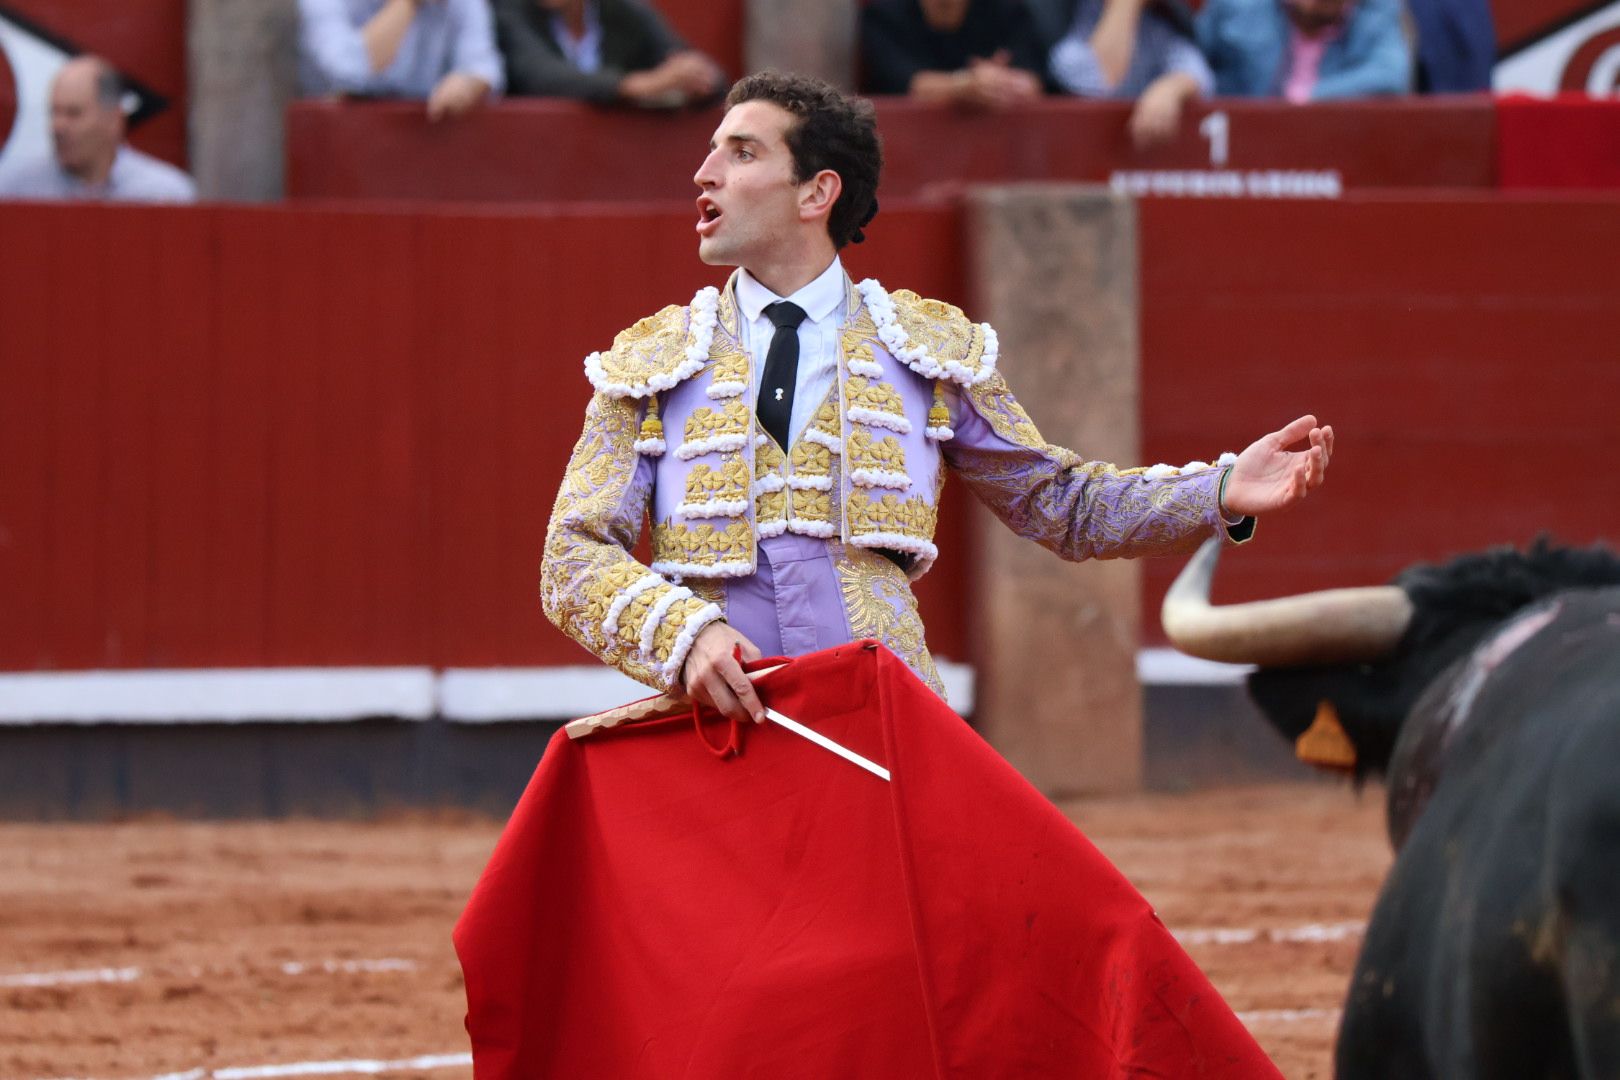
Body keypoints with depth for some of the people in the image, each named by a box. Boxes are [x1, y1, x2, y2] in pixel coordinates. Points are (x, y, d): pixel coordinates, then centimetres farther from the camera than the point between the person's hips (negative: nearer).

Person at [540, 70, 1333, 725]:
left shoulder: (930, 350, 15)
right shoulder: (647, 364, 13)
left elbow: (1059, 505, 20)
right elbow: (576, 559, 6)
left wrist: (1222, 493, 5)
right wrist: (684, 635, -14)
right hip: (715, 732, 0)